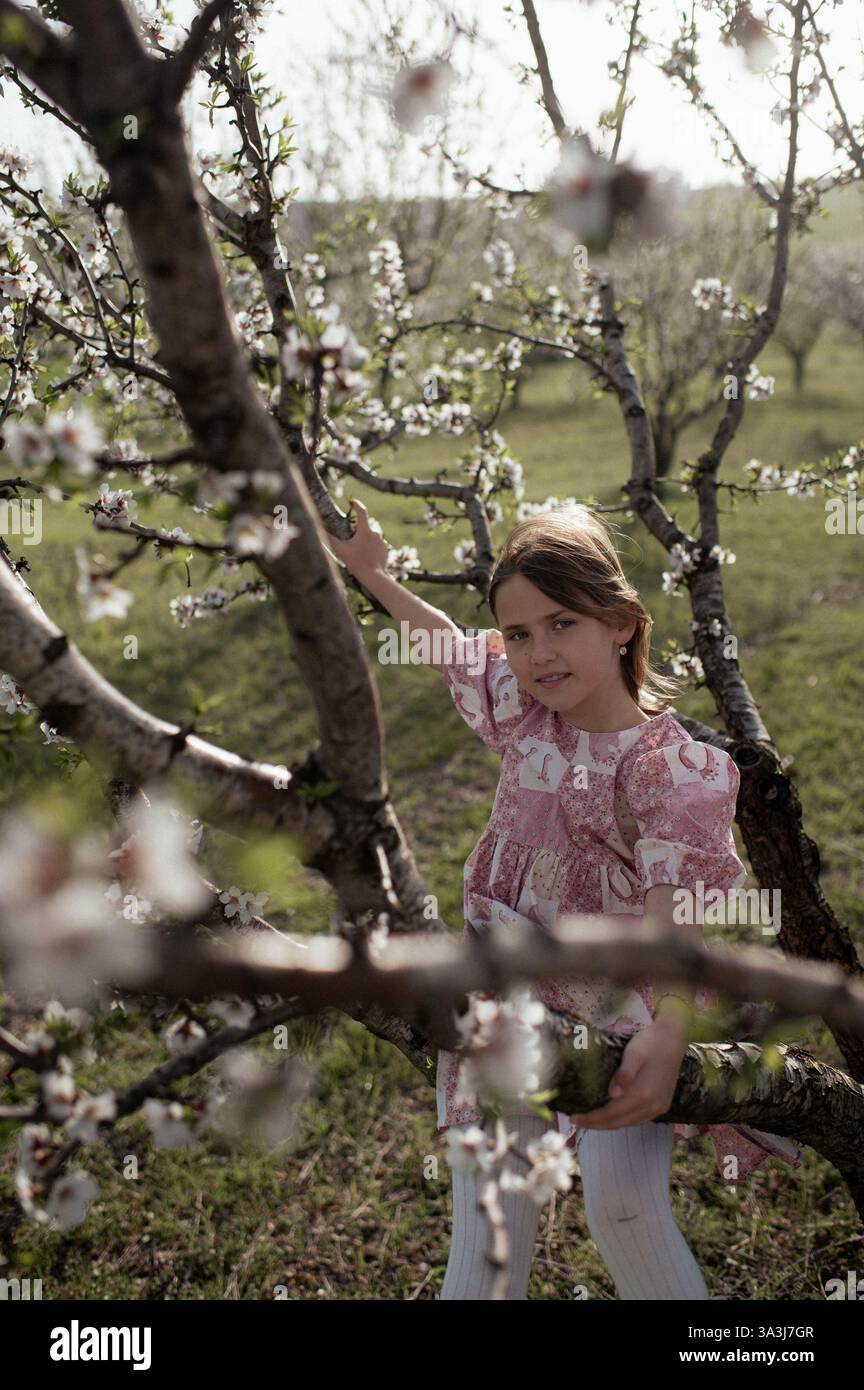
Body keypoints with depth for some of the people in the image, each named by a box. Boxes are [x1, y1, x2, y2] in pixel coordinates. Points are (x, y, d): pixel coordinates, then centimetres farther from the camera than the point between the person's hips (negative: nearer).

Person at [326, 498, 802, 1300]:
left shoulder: (667, 764, -17)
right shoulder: (522, 711, 0)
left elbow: (672, 912, -29)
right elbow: (450, 648, 20)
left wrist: (669, 1033, -45)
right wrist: (373, 574, 27)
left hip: (615, 1009, -4)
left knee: (624, 1205, -14)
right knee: (486, 1218, 4)